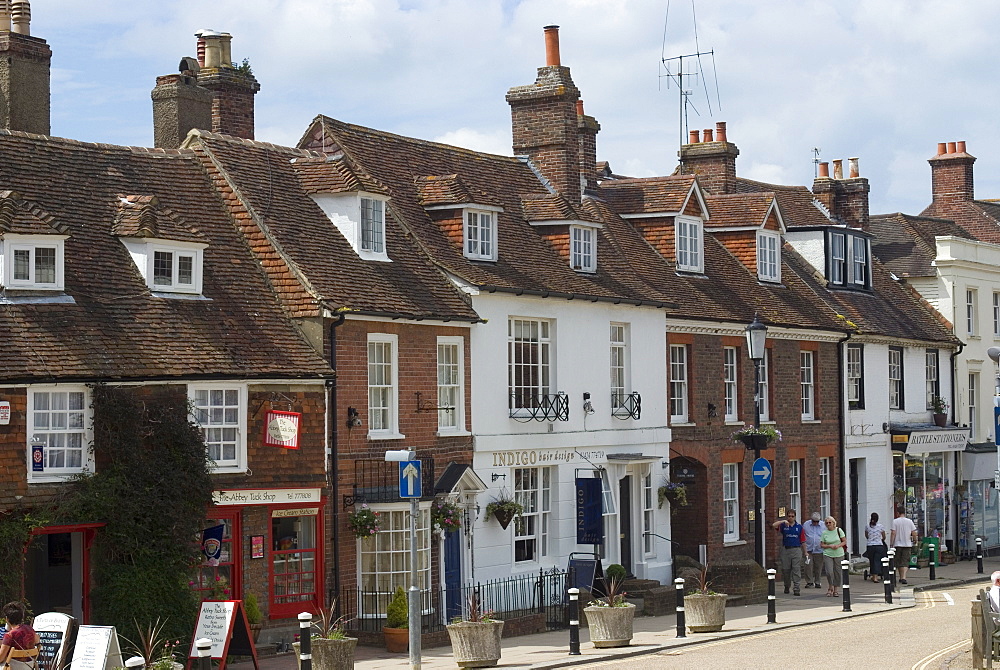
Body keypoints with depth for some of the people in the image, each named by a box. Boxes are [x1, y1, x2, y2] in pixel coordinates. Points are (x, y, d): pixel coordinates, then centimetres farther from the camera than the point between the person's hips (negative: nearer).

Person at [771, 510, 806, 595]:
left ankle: (796, 589, -8)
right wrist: (783, 521, -22)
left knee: (796, 570, -6)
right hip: (786, 549, 1)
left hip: (796, 550, -1)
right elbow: (773, 525, -12)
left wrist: (805, 553, 6)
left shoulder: (799, 527, 7)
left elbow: (803, 541, 8)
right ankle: (786, 587, 24)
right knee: (786, 570, 7)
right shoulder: (783, 526, 5)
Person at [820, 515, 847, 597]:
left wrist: (838, 545, -14)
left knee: (837, 572, 3)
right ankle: (831, 588, 8)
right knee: (829, 572, -13)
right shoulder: (824, 533, 1)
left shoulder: (839, 530, 0)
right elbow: (821, 544, 4)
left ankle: (836, 589, 15)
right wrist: (829, 546, -13)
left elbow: (844, 541, 3)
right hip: (828, 555, 0)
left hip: (839, 554, 0)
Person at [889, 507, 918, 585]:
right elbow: (914, 533, 2)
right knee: (905, 562, -1)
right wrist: (915, 540, 20)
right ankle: (903, 577, -17)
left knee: (898, 562, 12)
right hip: (907, 544, 1)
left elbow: (893, 533, -9)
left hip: (898, 544, -1)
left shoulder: (895, 521, -5)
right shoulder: (909, 521, 1)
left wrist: (891, 544, -5)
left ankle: (901, 577, 19)